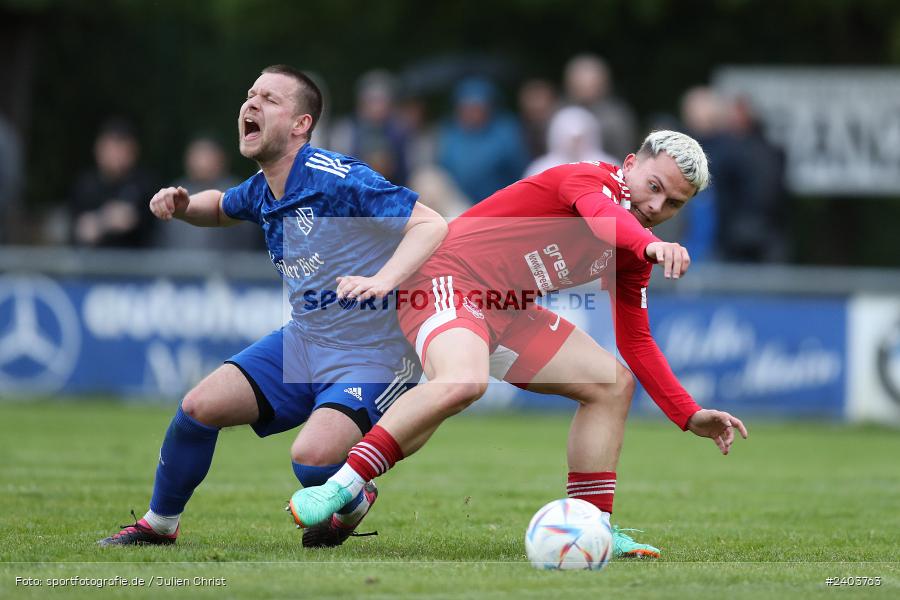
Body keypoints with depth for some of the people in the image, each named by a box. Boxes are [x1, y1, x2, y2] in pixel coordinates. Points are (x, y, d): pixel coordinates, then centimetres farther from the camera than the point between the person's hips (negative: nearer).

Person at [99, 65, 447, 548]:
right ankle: (159, 524, 23)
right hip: (303, 341, 8)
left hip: (372, 353, -8)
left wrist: (383, 279, -41)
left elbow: (431, 225, -24)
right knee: (200, 406, 0)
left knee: (312, 458, -27)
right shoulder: (261, 191, 6)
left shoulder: (336, 178, -20)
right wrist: (182, 205, 8)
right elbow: (221, 207, 31)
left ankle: (352, 505, 10)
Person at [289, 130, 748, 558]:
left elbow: (636, 342, 19)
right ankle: (339, 489, -30)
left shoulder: (634, 256, 13)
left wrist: (690, 416, 11)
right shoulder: (590, 179, -12)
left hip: (507, 311, 9)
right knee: (462, 381, -37)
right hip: (448, 279, -9)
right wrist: (650, 244, -59)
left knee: (613, 383, 5)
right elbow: (600, 215, -37)